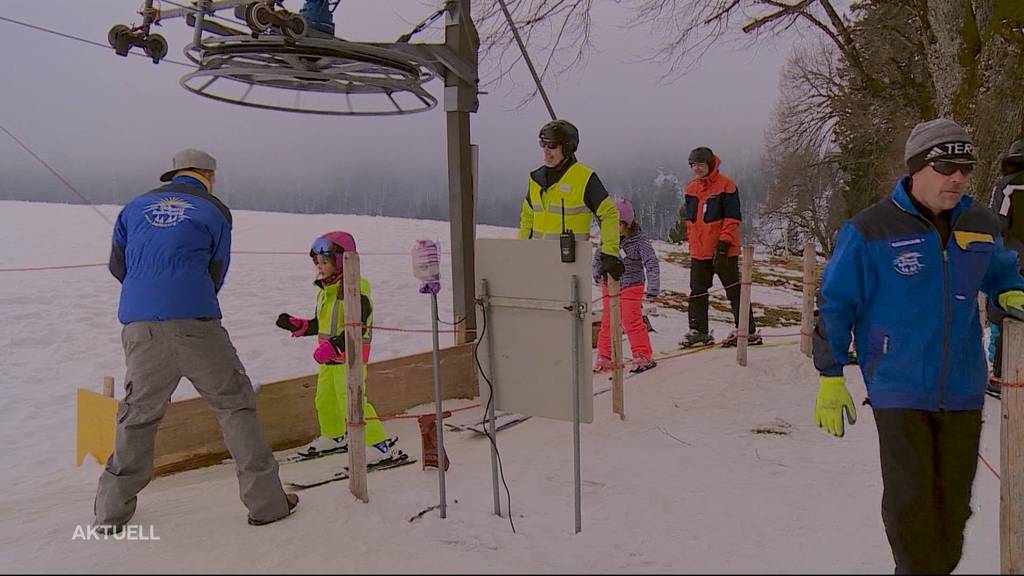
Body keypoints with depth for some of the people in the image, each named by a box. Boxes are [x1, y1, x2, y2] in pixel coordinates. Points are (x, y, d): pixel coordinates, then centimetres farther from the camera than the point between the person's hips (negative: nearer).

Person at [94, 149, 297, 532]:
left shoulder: (136, 206, 17)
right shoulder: (214, 210, 9)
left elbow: (118, 266, 21)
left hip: (139, 326, 4)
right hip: (195, 324, -3)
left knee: (138, 414, 17)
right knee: (234, 404, 5)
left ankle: (112, 511, 24)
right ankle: (266, 501, 6)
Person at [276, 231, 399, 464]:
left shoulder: (354, 291, -17)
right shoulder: (326, 291, 13)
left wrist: (333, 346, -33)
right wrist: (297, 325, 11)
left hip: (350, 356, -10)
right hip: (329, 357, 10)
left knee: (352, 401, -14)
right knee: (324, 399, 21)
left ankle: (379, 445, -11)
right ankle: (334, 437, 43)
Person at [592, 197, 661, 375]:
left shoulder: (639, 240, -14)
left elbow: (652, 264, -18)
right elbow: (598, 257, 17)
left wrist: (652, 290, -23)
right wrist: (597, 274, 5)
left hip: (631, 286, -4)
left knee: (632, 321, -7)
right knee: (607, 322, 8)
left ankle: (643, 356, 5)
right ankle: (604, 357, 19)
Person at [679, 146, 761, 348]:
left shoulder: (725, 185, -8)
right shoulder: (691, 188, 11)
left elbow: (733, 218, -12)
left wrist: (724, 244, -18)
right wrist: (692, 243, 14)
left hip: (723, 250, -6)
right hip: (699, 251, 6)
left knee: (735, 291, 1)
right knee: (697, 292, 10)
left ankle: (748, 332, 9)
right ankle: (699, 331, 19)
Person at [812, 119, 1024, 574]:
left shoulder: (981, 225, 5)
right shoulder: (871, 230, -9)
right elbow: (835, 304, -6)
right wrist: (830, 378, -7)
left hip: (963, 388, 5)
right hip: (898, 389, -4)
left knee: (953, 501, 14)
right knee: (912, 502, -2)